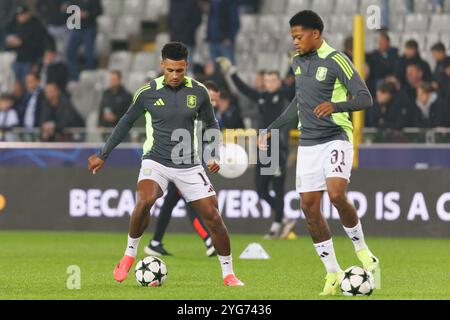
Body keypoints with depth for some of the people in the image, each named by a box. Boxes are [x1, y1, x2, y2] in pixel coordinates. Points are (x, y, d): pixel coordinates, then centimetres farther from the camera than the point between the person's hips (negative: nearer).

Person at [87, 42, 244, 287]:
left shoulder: (198, 92, -2)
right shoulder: (147, 93, -5)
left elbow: (211, 125, 13)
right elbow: (126, 122, 9)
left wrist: (215, 154, -1)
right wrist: (103, 155, 12)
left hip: (188, 165, 2)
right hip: (156, 162, -2)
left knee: (213, 217, -4)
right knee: (144, 201, -31)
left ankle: (228, 274, 13)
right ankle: (130, 255, -9)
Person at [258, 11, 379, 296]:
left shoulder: (336, 61, -11)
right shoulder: (298, 62, 11)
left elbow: (365, 99, -16)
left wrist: (335, 105, -33)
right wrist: (273, 128, 26)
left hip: (336, 139, -7)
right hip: (308, 144, 7)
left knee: (337, 195, -26)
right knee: (310, 207, 0)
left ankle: (362, 250, -2)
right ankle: (333, 273, 9)